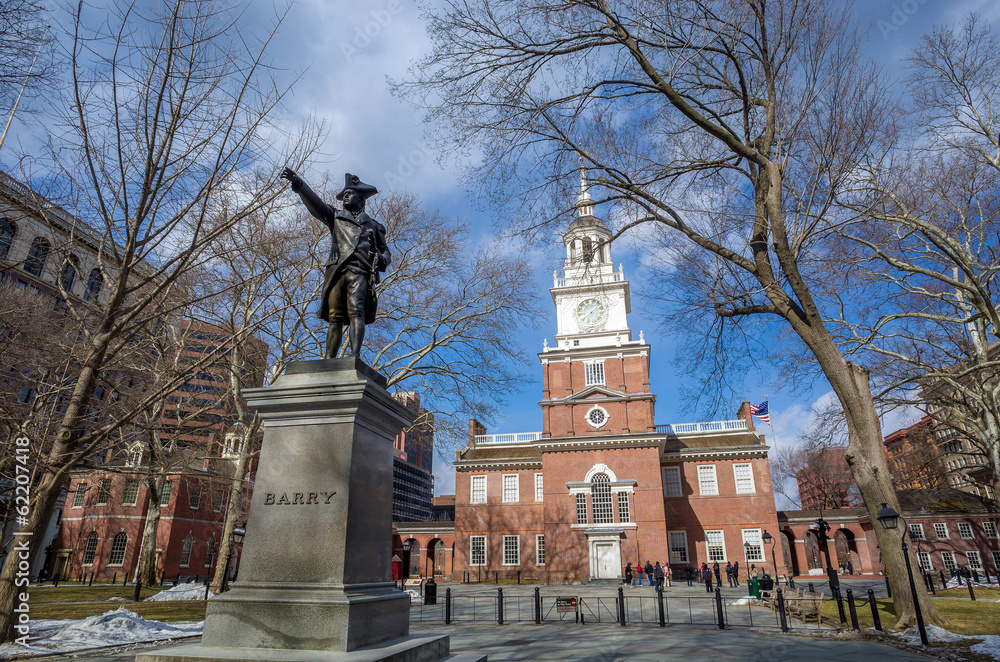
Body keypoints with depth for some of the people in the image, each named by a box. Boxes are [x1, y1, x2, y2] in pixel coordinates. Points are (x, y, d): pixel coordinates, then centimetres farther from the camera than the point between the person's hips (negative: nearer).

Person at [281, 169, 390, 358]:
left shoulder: (373, 225, 27)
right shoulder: (336, 217, 29)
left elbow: (385, 250, 26)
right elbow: (314, 203, 14)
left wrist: (383, 259, 2)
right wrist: (298, 184, -3)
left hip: (359, 272, -2)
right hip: (336, 270, 2)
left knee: (356, 312, -20)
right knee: (335, 317, -7)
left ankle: (355, 356, -32)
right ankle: (328, 360, -10)